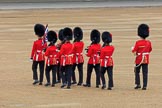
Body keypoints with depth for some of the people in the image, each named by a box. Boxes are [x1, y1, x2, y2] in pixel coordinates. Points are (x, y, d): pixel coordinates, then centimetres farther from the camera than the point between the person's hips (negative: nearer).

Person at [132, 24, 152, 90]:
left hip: (139, 59, -3)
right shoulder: (148, 42, -3)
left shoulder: (138, 43, -14)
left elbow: (134, 51, -11)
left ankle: (138, 84, 7)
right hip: (146, 60, 3)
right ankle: (144, 86, -1)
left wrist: (132, 48, 11)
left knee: (137, 72, 13)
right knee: (145, 73, 3)